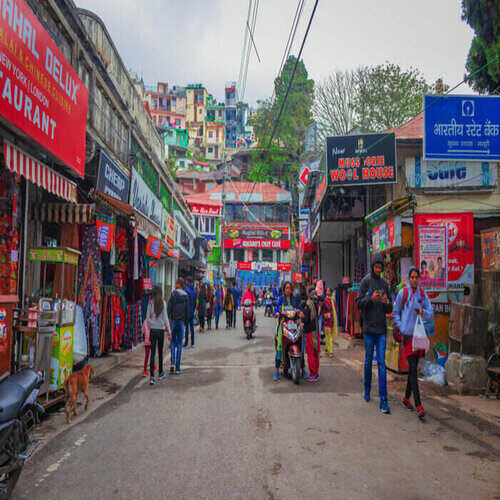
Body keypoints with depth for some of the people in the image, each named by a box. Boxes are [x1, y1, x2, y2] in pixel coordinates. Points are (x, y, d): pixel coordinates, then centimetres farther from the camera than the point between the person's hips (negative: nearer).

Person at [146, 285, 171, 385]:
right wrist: (169, 331, -1)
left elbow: (147, 318, 1)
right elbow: (165, 318, -7)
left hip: (152, 330, 1)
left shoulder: (150, 303, -1)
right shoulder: (163, 303, -7)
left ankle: (152, 376, -5)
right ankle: (160, 373, 26)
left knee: (152, 352, 2)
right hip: (161, 329, -1)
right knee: (160, 351, 13)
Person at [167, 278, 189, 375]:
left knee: (173, 342, 11)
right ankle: (177, 367, 6)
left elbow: (169, 308, -11)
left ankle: (172, 362, -3)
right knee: (179, 344, 5)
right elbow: (187, 310, 8)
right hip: (182, 321, 3)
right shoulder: (186, 295, 5)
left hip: (174, 320, -2)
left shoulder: (173, 293, -7)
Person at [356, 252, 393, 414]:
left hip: (382, 329, 2)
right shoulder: (365, 281, 0)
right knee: (368, 361, 8)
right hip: (369, 328, -2)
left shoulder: (385, 283, 11)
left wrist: (386, 302, -9)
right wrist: (371, 299, -21)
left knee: (382, 363, -2)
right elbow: (358, 303, -5)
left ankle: (383, 400, -3)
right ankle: (367, 390, 29)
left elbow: (389, 310, 12)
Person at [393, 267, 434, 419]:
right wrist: (401, 327, -4)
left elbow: (431, 315, 8)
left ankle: (406, 398, 27)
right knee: (413, 369, -10)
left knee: (413, 369, 11)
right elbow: (395, 312, 9)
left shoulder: (423, 294, 8)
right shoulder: (402, 293, 0)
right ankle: (419, 406, -12)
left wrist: (422, 312, -13)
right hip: (407, 335, -4)